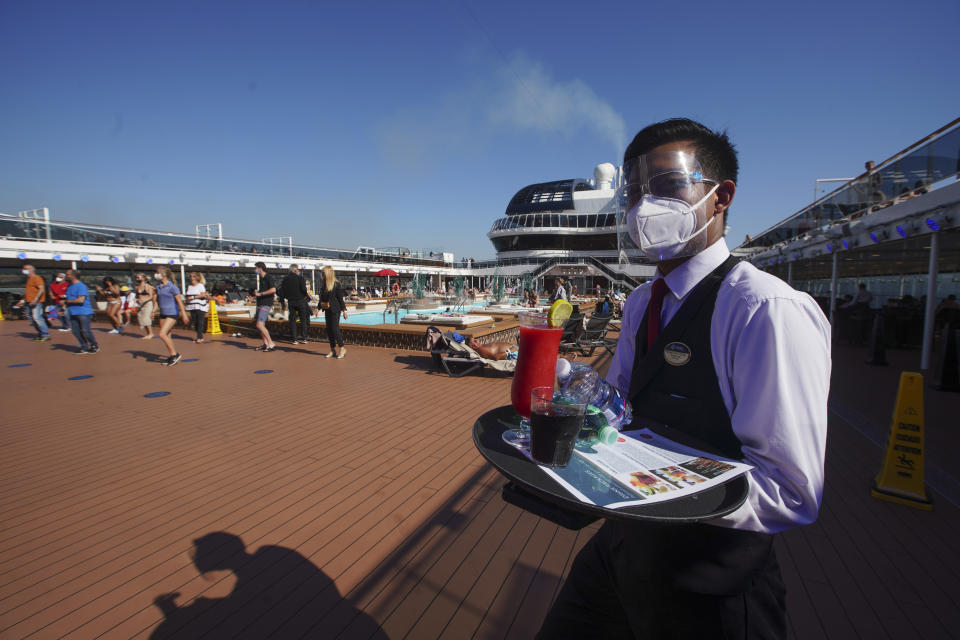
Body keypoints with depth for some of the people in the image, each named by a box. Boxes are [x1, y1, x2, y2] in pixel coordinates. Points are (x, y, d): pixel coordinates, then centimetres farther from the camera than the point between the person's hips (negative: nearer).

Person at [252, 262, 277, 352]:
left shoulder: (268, 278, -12)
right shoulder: (261, 278, 17)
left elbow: (273, 290, -26)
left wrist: (260, 294, -21)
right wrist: (256, 293, 14)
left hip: (266, 305, -10)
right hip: (260, 304, 10)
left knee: (260, 325, -16)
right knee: (259, 325, 12)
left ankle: (271, 343, -12)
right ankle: (265, 344, 21)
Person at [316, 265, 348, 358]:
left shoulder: (336, 284, -11)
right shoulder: (324, 285, 10)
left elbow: (340, 298, -10)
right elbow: (322, 298, 17)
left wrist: (344, 310, -10)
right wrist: (318, 308, 11)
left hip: (335, 310, -7)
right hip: (327, 310, 8)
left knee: (335, 329, -8)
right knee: (329, 330, 8)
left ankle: (342, 349, 5)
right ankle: (333, 351, 16)